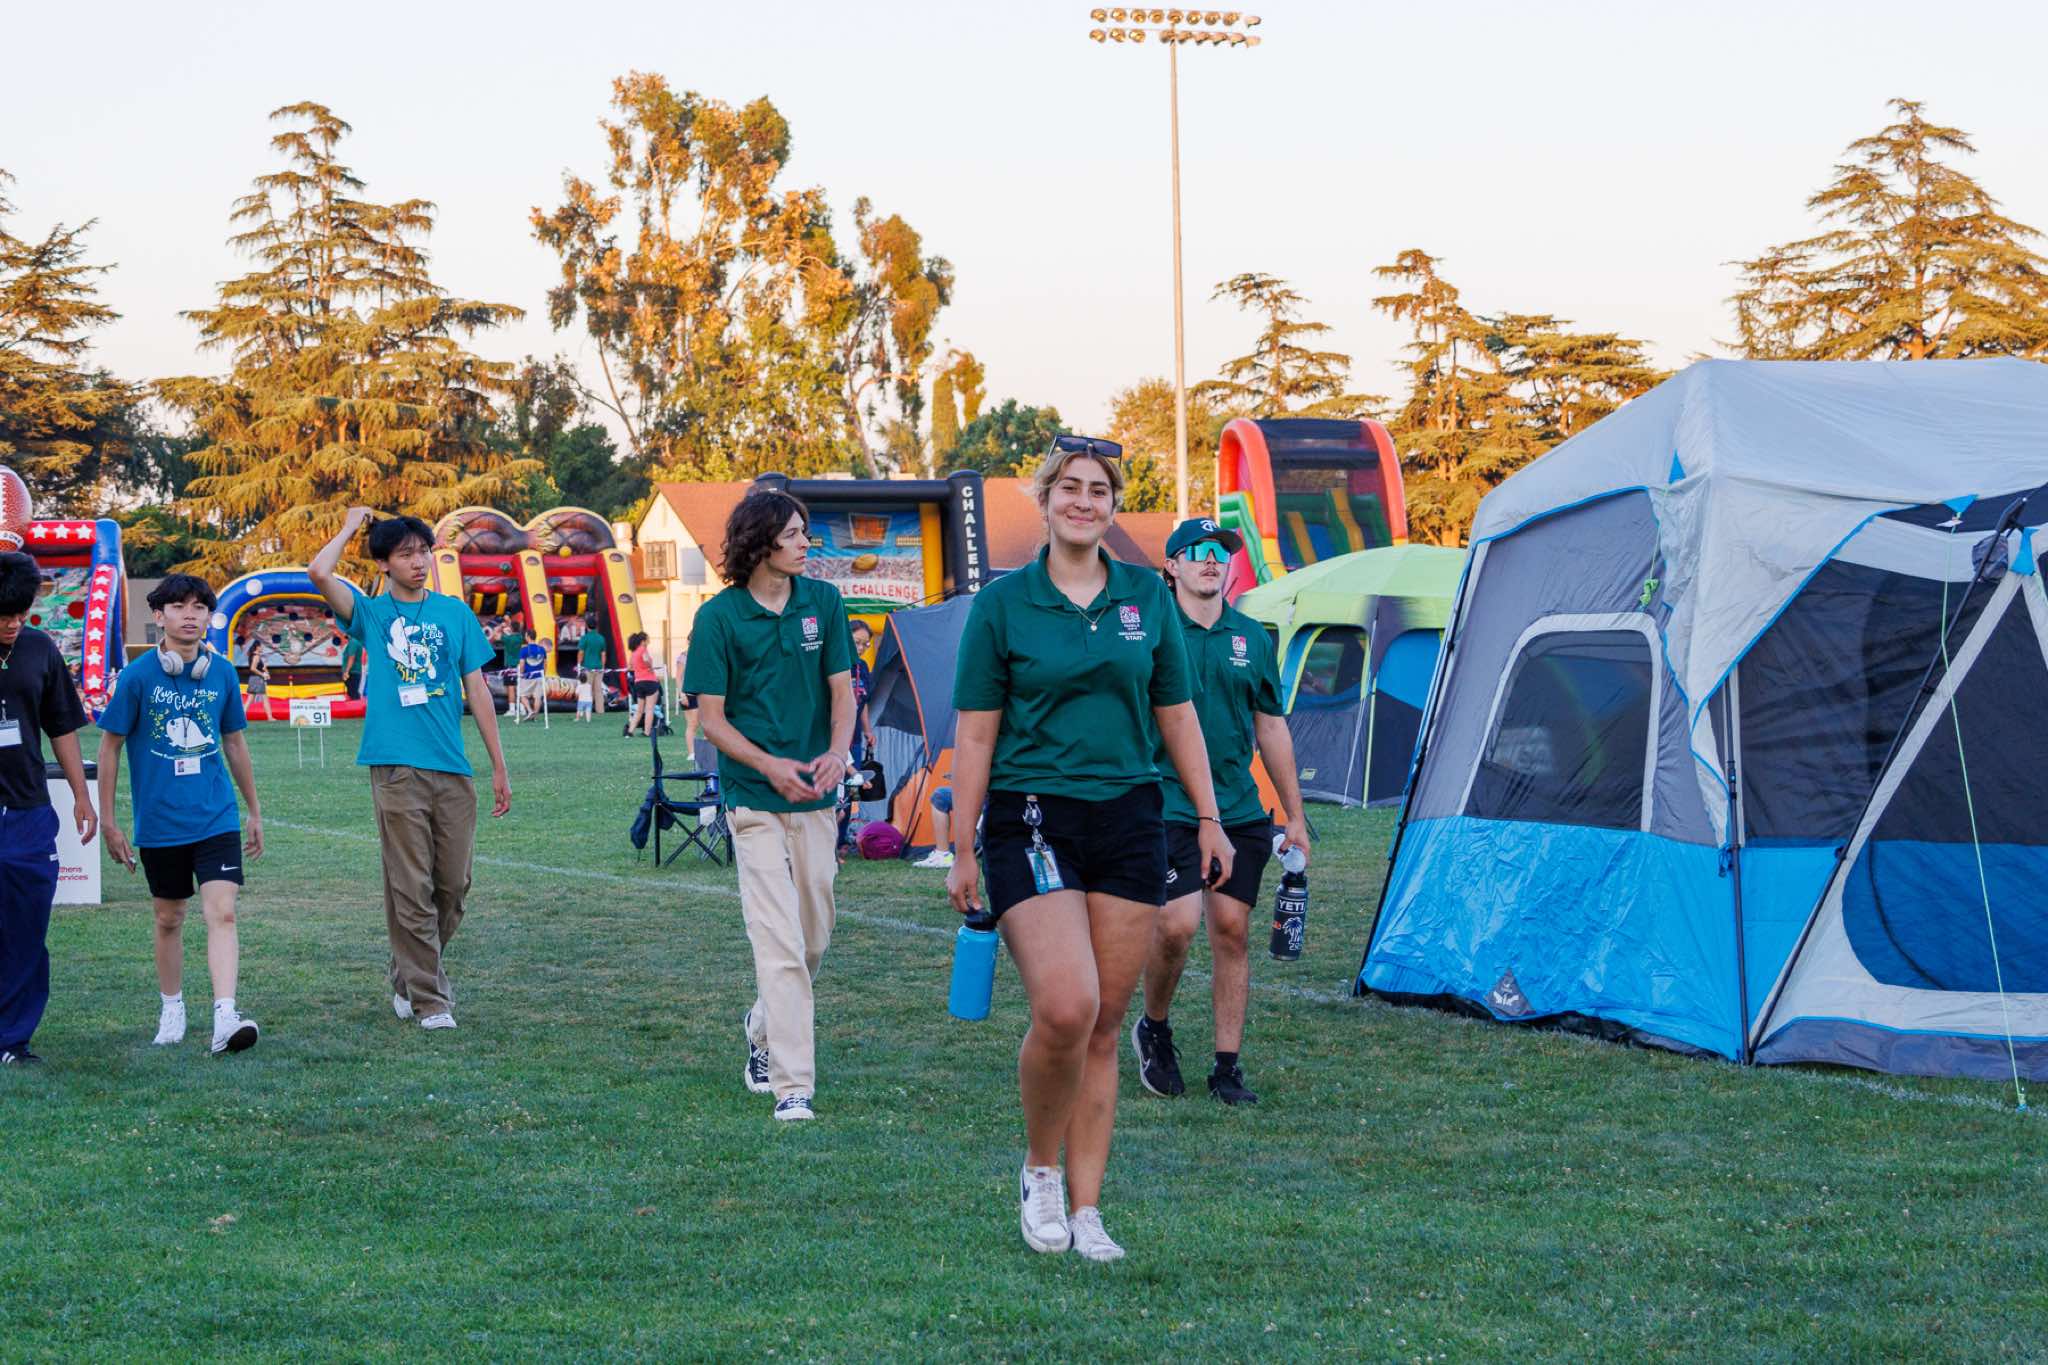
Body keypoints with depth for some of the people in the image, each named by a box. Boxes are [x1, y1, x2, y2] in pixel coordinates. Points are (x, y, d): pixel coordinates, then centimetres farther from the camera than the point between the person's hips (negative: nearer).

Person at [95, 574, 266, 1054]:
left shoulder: (222, 673, 1)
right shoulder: (138, 676, -7)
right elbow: (110, 747, 0)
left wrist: (254, 811, 18)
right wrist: (108, 821, -1)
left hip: (216, 817, 1)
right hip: (158, 823, -1)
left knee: (222, 911, -13)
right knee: (169, 919, 12)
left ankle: (225, 1017, -21)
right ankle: (171, 1009, 31)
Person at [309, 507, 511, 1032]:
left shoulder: (455, 613, 11)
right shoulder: (371, 614, 5)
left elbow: (477, 690, 12)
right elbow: (320, 572, -13)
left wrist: (499, 767, 9)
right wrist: (350, 526, 4)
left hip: (452, 770, 3)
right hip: (397, 768, -3)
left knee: (453, 885, 6)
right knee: (411, 890, -4)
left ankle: (412, 974, 27)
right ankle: (427, 998, 2)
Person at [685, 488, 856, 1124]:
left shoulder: (822, 601, 4)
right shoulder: (719, 617, -7)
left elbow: (841, 690, 7)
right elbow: (710, 717, -4)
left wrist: (837, 752, -12)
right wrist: (770, 766, -18)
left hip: (815, 795, 4)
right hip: (753, 801, -4)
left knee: (814, 937, 13)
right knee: (780, 944, -11)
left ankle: (765, 1024, 40)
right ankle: (792, 1087, -12)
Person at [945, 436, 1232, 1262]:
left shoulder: (1147, 598, 8)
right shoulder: (1002, 604, -1)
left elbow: (1177, 717, 16)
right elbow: (975, 734, 0)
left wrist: (1209, 819, 14)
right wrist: (963, 849, -2)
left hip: (1130, 822, 4)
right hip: (1033, 822, -3)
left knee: (1105, 1026, 4)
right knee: (1065, 1008, -19)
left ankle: (1086, 1210, 12)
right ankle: (1039, 1169, 5)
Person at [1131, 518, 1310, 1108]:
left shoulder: (1253, 638, 10)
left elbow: (1272, 729, 16)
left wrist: (1294, 815, 15)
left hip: (1239, 812, 4)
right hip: (1168, 808, -4)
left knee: (1232, 928, 2)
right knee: (1176, 924, -16)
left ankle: (1228, 1065, 9)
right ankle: (1153, 1028, 12)